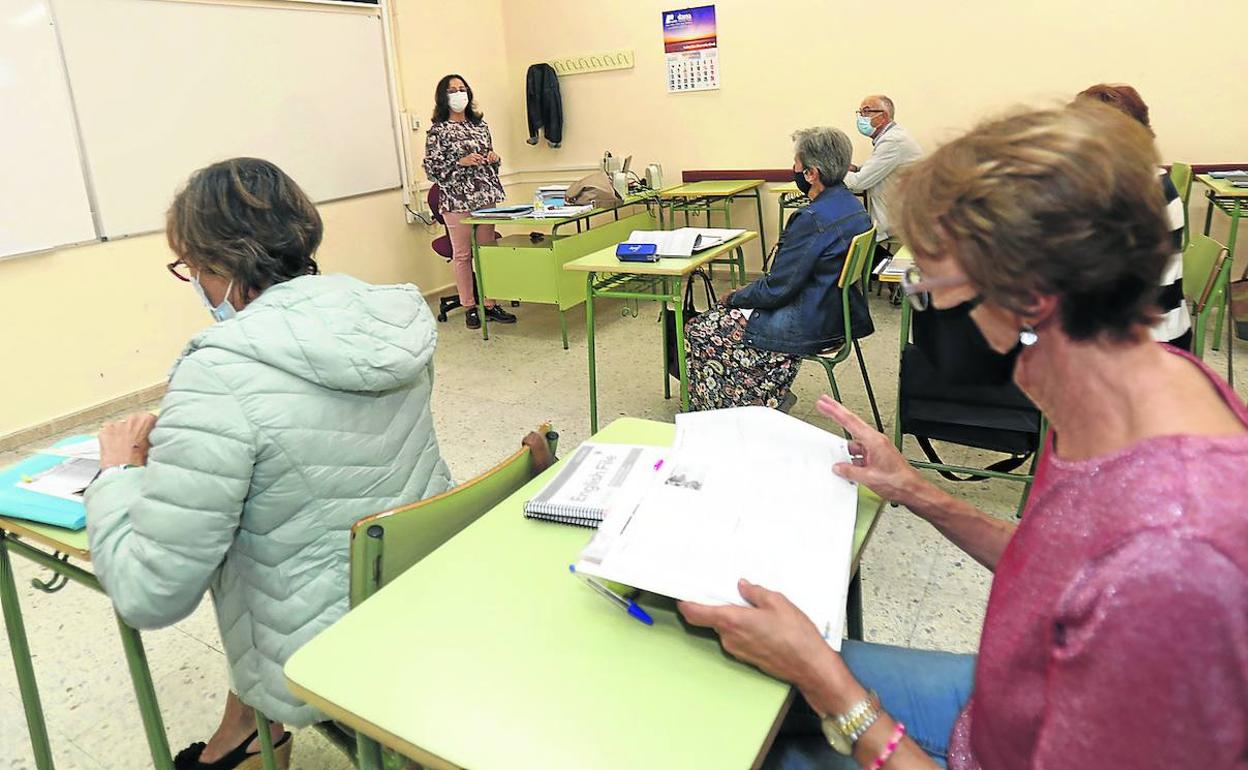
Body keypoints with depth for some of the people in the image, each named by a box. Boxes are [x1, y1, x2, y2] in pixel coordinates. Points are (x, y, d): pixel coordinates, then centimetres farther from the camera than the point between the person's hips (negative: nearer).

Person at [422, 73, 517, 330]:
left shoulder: (479, 123, 13)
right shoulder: (438, 130, -4)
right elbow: (431, 168, -7)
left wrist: (494, 157, 0)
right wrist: (461, 162, -17)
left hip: (486, 196, 5)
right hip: (457, 199, -5)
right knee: (462, 254, 3)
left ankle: (490, 304, 15)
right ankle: (470, 308, 12)